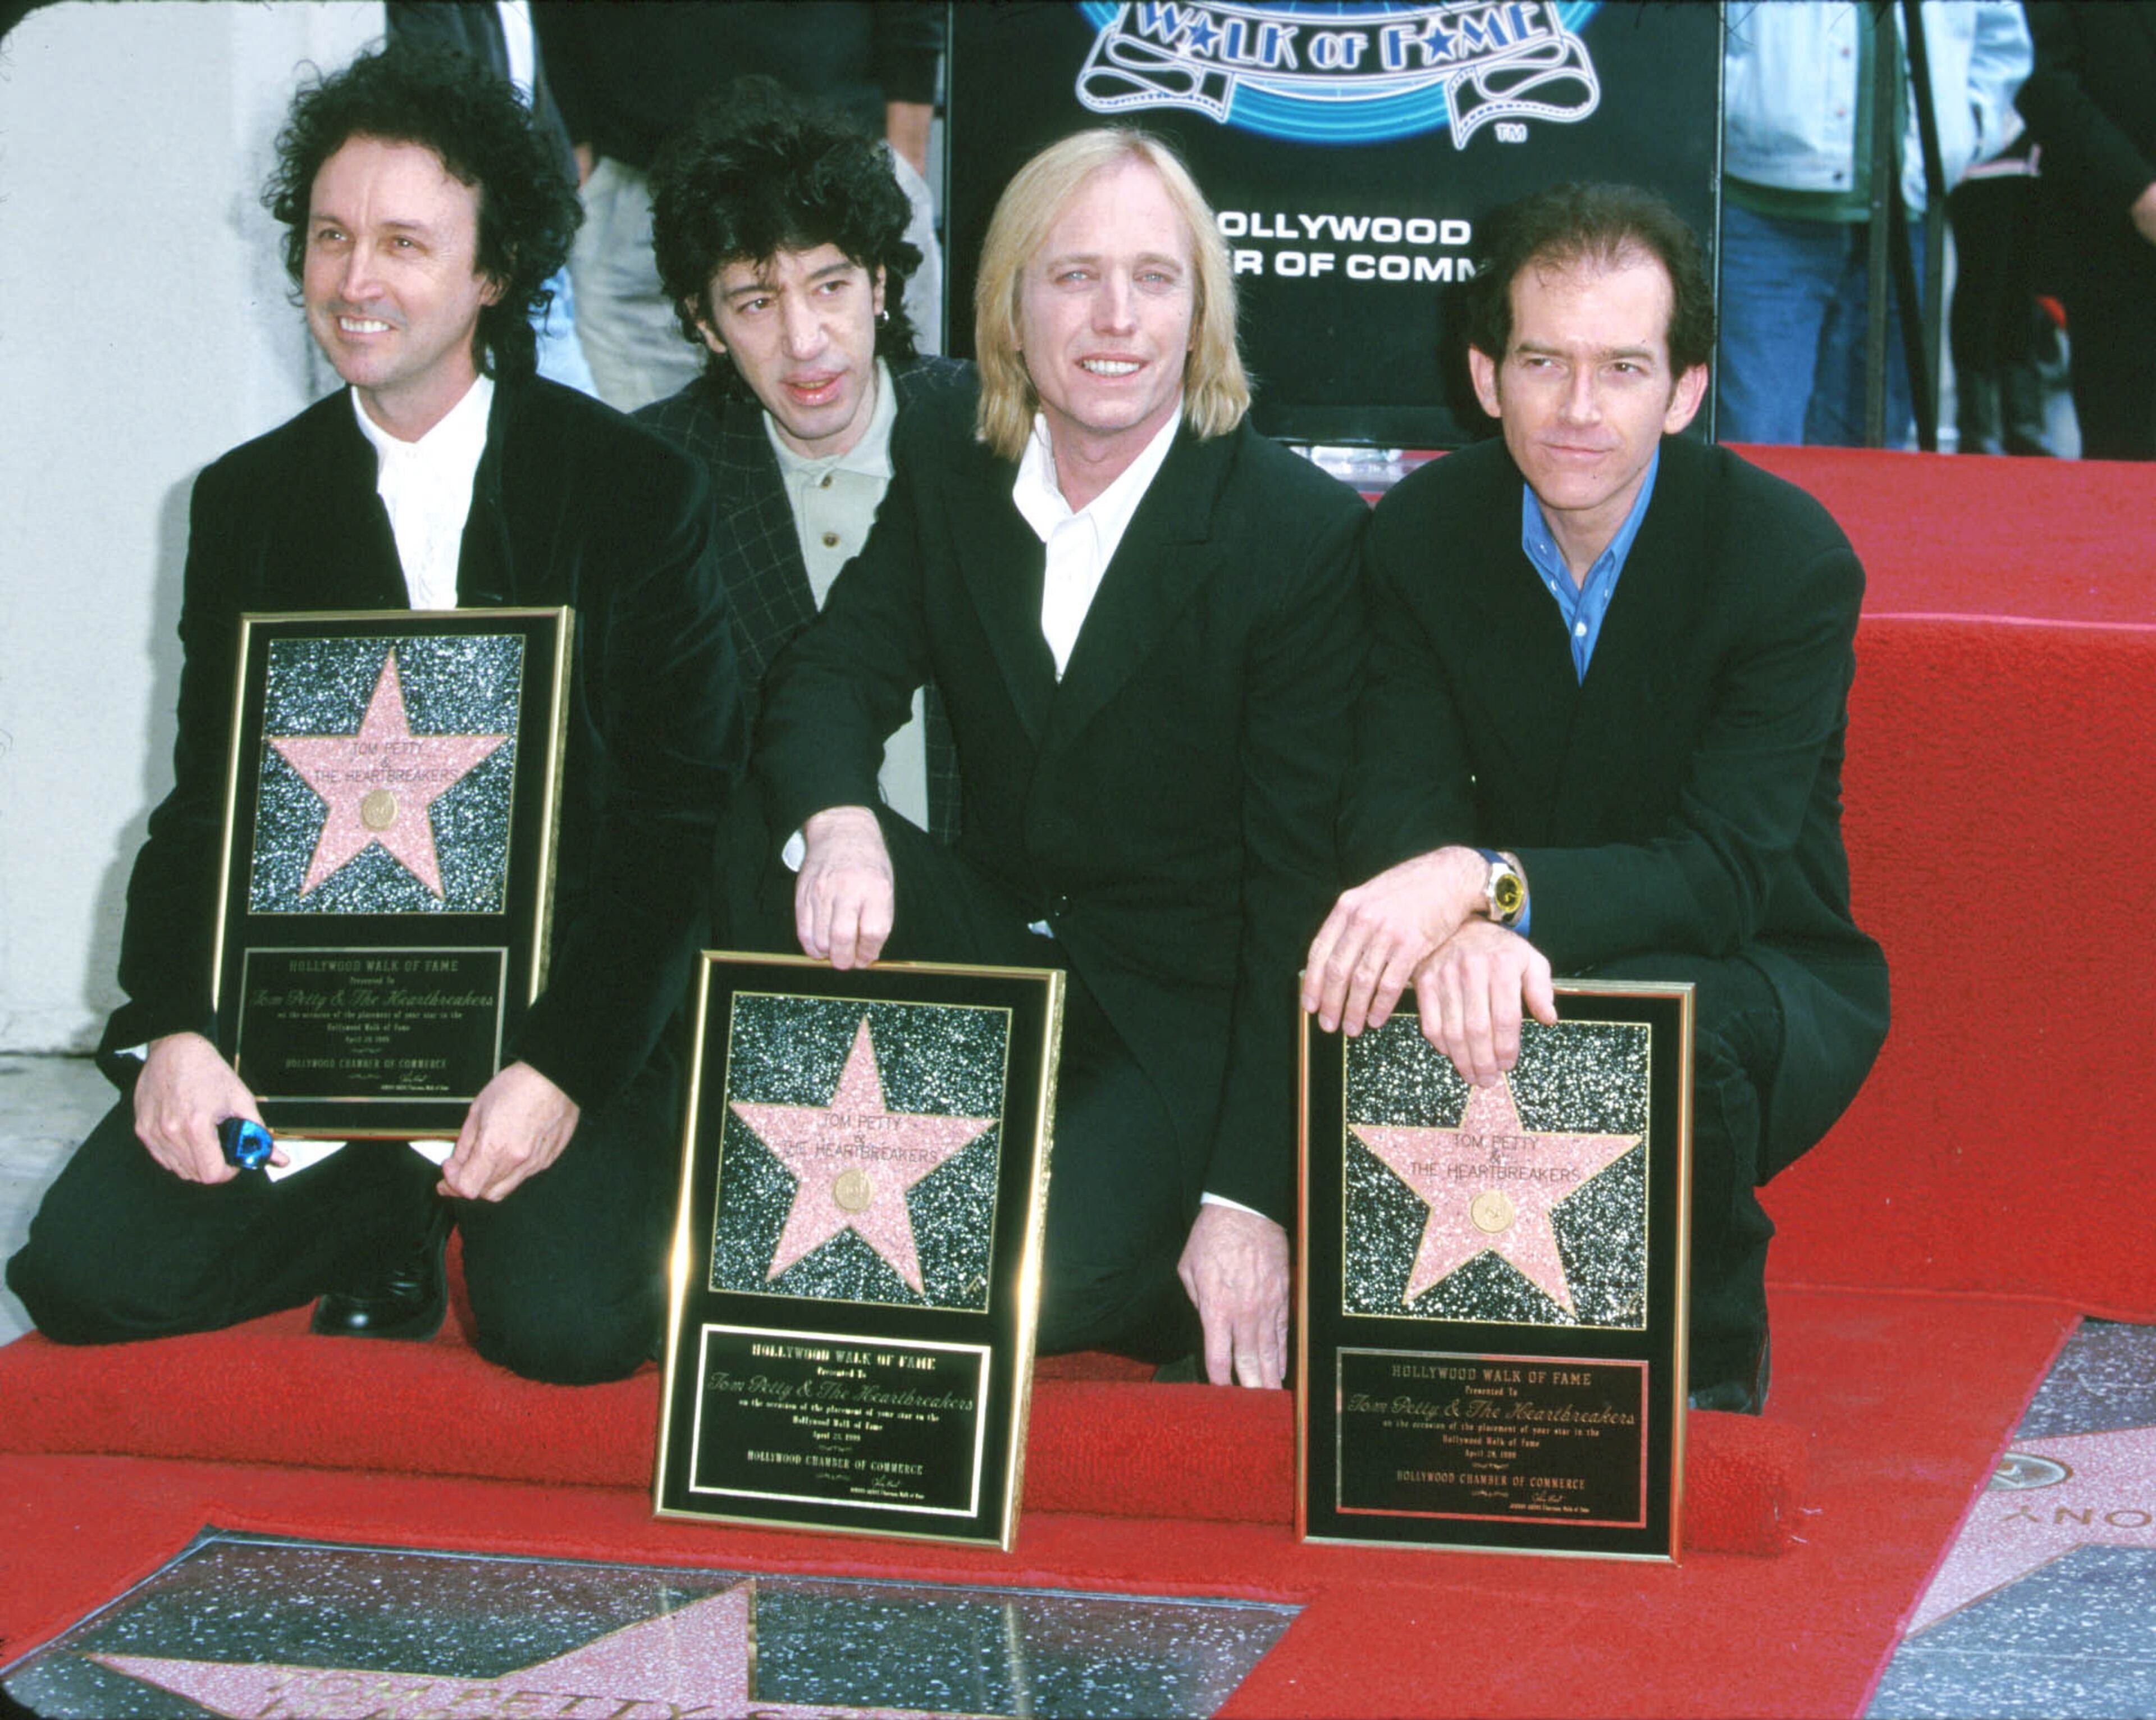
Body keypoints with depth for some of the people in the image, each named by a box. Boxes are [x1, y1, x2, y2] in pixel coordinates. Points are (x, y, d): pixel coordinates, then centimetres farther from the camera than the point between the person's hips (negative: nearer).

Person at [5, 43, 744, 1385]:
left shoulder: (640, 495, -2)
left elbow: (684, 819, -5)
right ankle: (385, 1217, 10)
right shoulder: (246, 503, 9)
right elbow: (205, 803, 9)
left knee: (568, 1326, -26)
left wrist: (565, 1067, -17)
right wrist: (172, 1026, -10)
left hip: (561, 1007, -3)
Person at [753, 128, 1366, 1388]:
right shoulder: (945, 469, 2)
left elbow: (1301, 890, -14)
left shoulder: (1308, 533, -13)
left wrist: (1249, 1201, -20)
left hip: (1182, 1018, -4)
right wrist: (840, 823, -30)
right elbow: (830, 678, -3)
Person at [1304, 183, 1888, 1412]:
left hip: (1759, 978, -3)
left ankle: (1713, 1358, -9)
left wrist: (1486, 884, -44)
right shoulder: (1426, 534, -7)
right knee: (1369, 1006, -30)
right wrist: (1464, 930, -40)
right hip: (1522, 958, 3)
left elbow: (1722, 874, -27)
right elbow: (1399, 805, -14)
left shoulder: (1791, 558, -20)